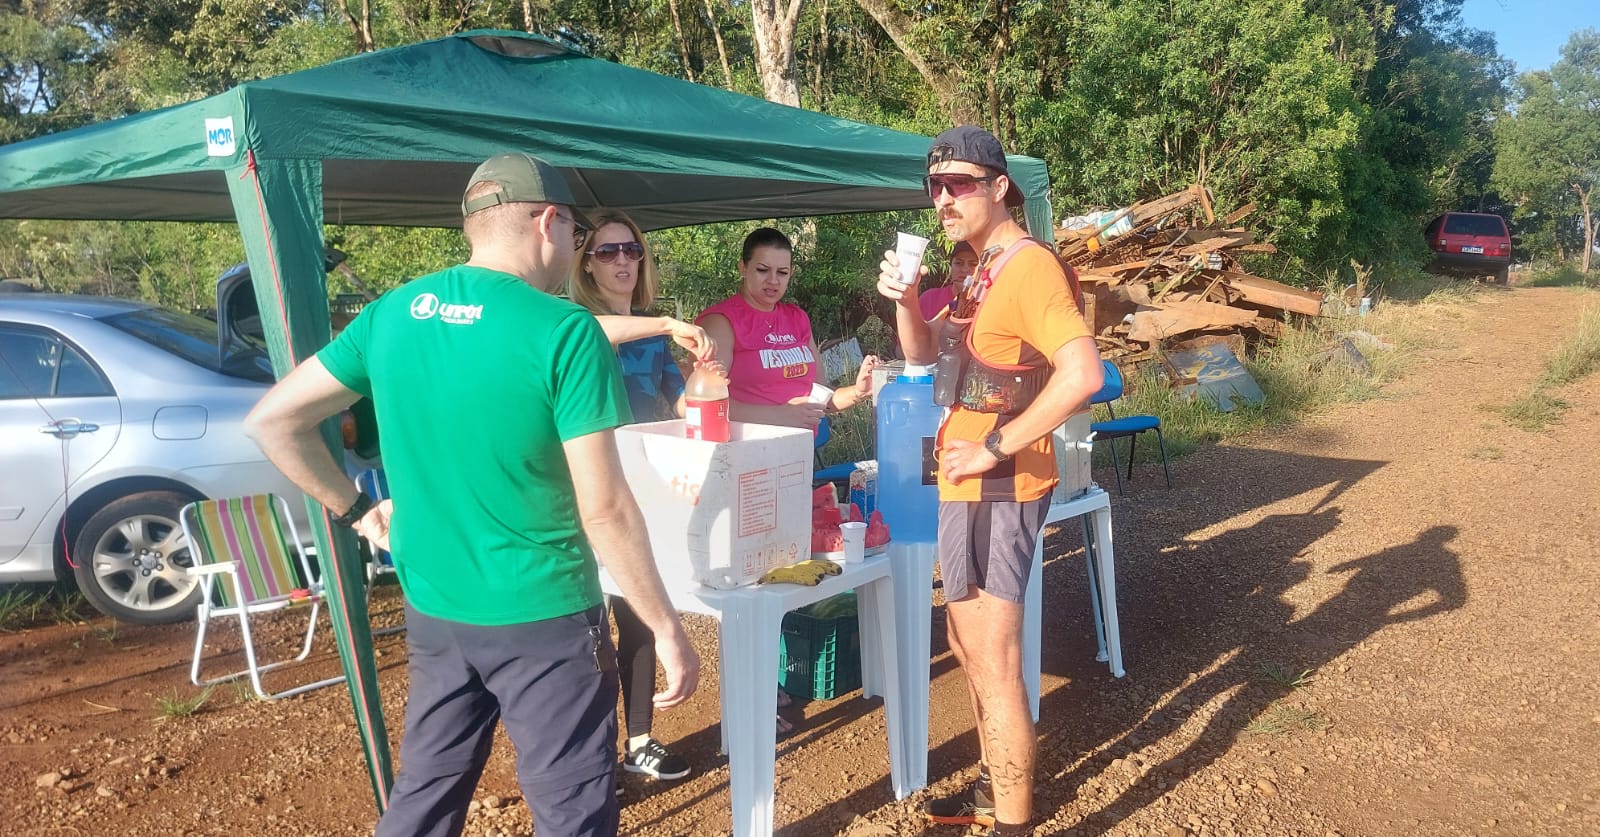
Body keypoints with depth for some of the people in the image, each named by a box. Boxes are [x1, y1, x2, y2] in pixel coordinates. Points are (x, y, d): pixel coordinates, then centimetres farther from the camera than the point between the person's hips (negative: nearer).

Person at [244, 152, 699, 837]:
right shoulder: (564, 331, -18)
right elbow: (604, 509, -19)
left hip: (432, 611, 6)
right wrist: (667, 628, -10)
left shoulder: (390, 314, 0)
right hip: (542, 617, -6)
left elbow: (272, 422, 6)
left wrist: (352, 508, 13)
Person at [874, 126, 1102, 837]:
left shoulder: (1029, 265, -17)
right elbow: (922, 352, 18)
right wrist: (903, 299, -3)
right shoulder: (982, 270, 14)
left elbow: (1082, 372, -30)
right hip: (967, 486, 10)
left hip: (998, 488, -10)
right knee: (969, 647, 20)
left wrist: (995, 447, -23)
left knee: (993, 662, -4)